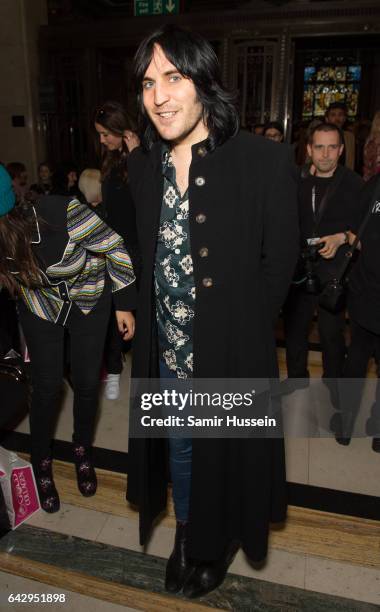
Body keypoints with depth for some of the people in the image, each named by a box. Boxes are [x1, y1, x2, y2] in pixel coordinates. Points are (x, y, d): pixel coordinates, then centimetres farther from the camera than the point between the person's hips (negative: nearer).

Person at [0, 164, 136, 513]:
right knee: (47, 387, 3)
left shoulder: (61, 214, -35)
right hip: (41, 308, 2)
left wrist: (125, 304, -11)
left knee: (87, 382, 6)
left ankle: (83, 450, 35)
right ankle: (41, 463, 30)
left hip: (91, 302, -1)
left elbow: (114, 247, -20)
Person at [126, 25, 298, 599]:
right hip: (167, 349, 5)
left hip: (232, 352, -4)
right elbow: (149, 255, 9)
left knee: (226, 450, 18)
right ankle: (187, 534, 51)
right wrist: (156, 320, 2)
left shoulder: (265, 162, -15)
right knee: (178, 448, 23)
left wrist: (234, 328, -6)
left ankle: (220, 542, 48)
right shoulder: (142, 164, 0)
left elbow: (278, 263, -9)